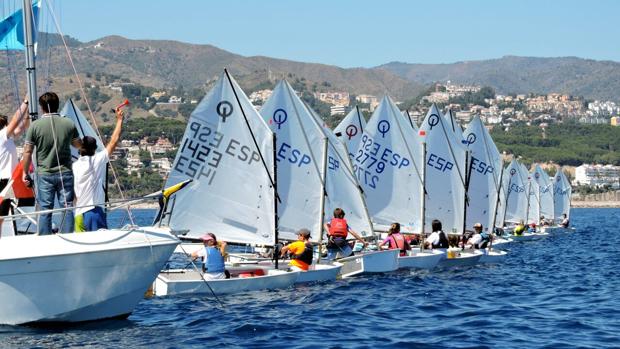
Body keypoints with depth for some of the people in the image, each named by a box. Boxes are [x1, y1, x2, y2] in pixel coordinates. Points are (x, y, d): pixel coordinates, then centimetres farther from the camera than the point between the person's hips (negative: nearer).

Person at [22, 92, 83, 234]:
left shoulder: (35, 125, -8)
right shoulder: (69, 124, -2)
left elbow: (28, 151, -4)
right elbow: (79, 145, 14)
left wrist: (25, 172, 7)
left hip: (44, 174, -1)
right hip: (65, 173, 1)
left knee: (45, 209, 4)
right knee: (67, 207, 6)